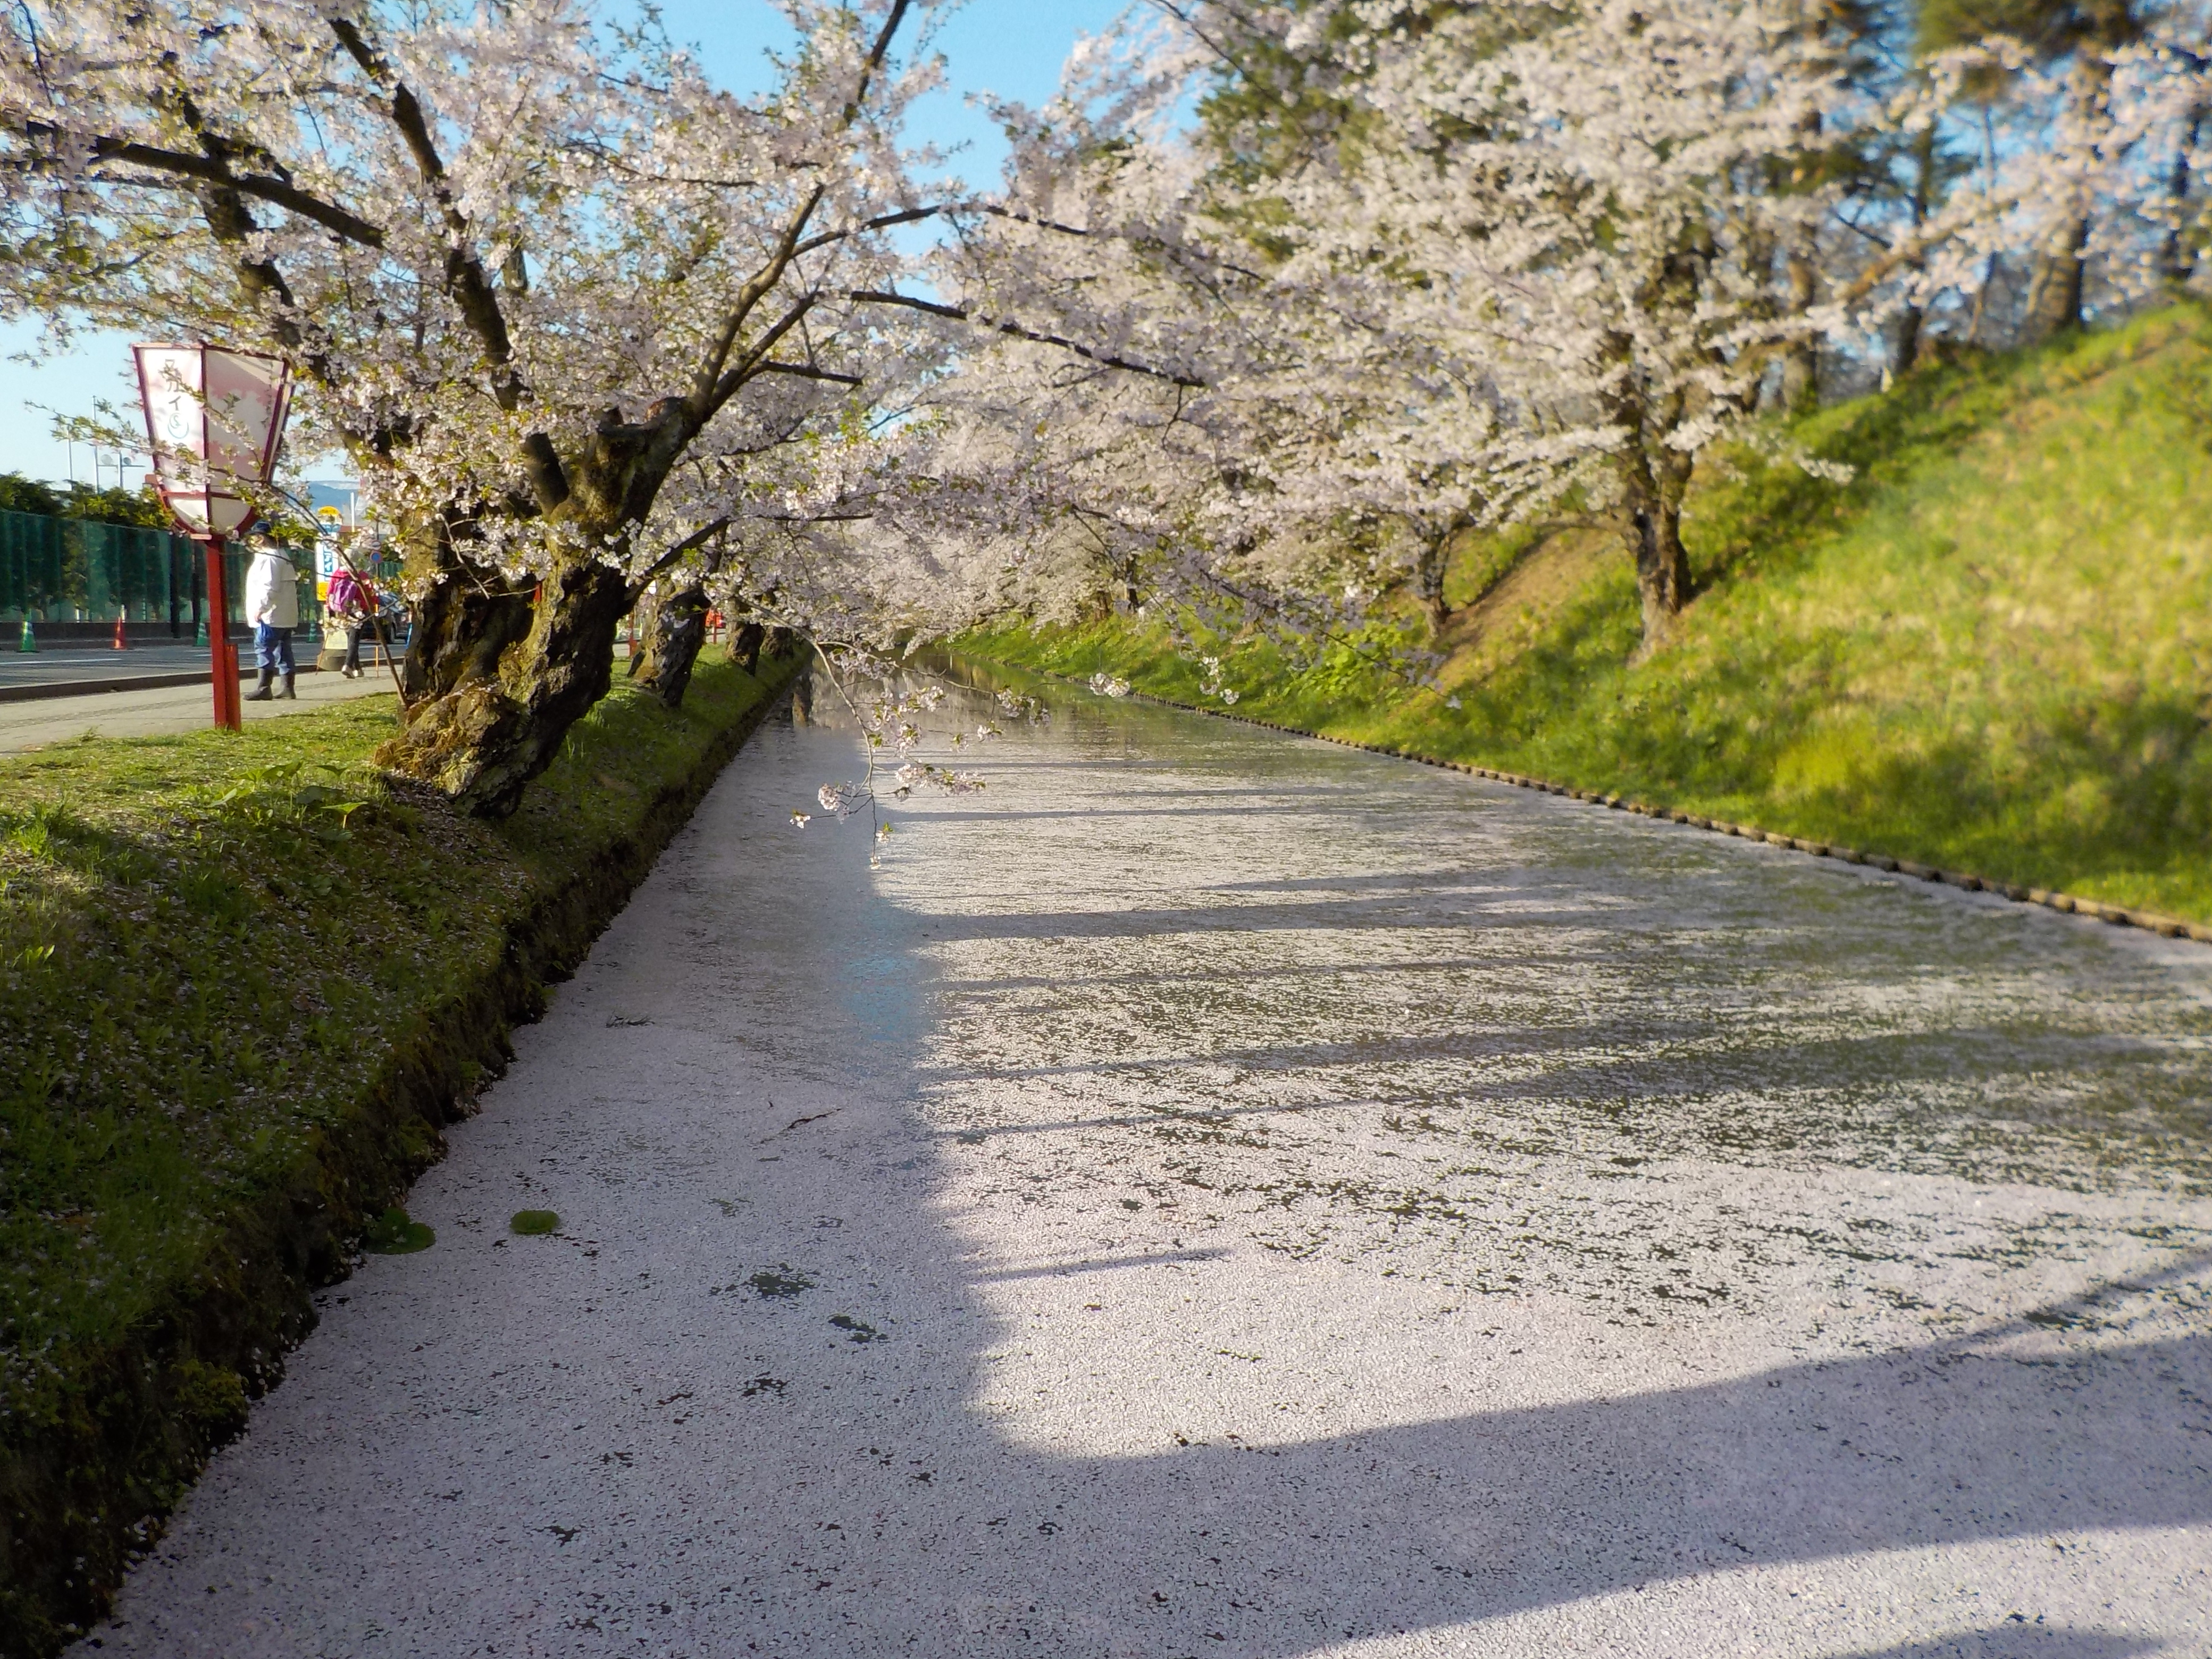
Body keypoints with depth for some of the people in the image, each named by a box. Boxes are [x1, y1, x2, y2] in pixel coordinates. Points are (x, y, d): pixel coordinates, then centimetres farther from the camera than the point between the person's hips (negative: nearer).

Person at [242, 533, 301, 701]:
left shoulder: (268, 558, -13)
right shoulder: (282, 556, 19)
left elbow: (270, 587, -22)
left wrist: (261, 608, -20)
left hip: (271, 616, -10)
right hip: (285, 617, 10)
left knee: (264, 649, -10)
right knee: (283, 651, 10)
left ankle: (263, 688, -12)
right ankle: (287, 687, 11)